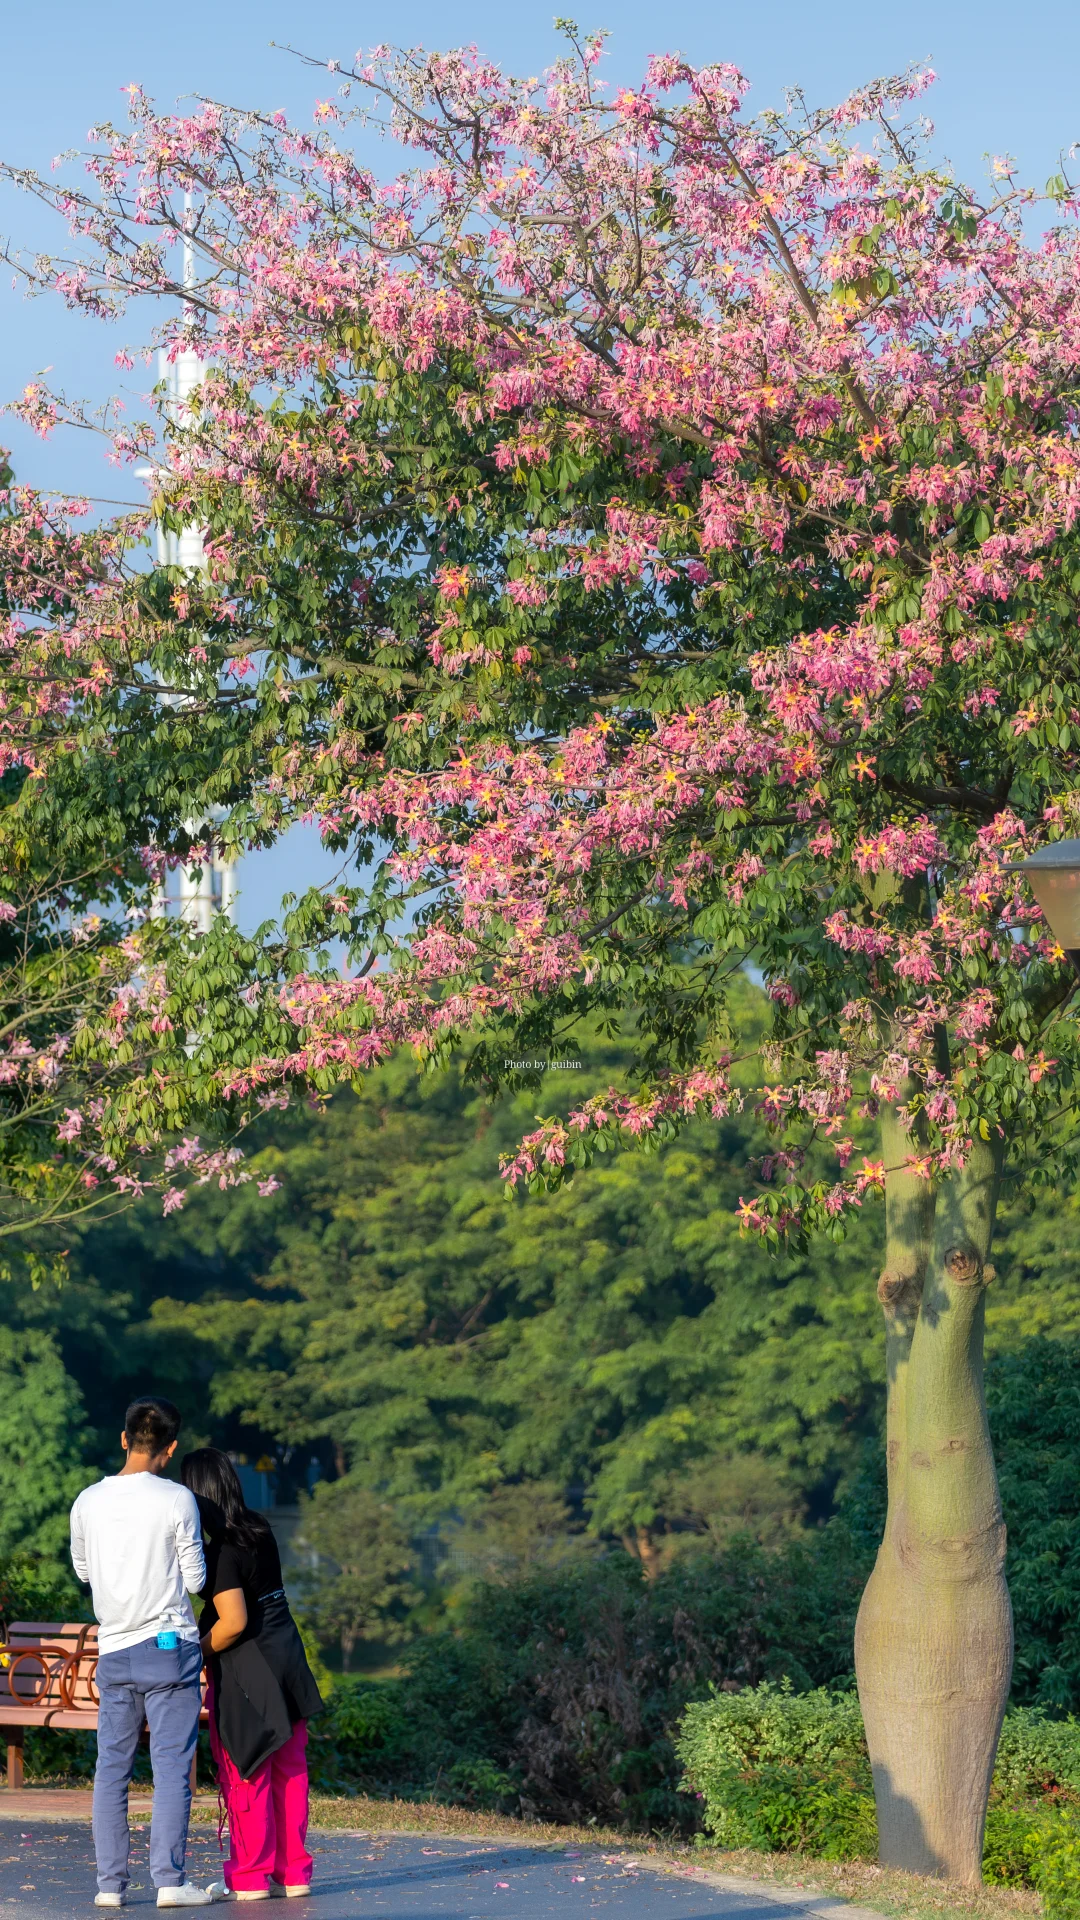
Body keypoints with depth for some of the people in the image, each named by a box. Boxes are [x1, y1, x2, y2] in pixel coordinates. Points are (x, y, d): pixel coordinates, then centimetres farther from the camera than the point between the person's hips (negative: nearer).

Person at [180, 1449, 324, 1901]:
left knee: (245, 1777, 3)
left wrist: (196, 1654, -9)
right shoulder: (260, 1530, 5)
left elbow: (233, 1622, -24)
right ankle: (293, 1871, 16)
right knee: (289, 1771, 11)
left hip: (245, 1674, -8)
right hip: (286, 1660, 8)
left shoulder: (222, 1551, -19)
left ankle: (250, 1876, 9)